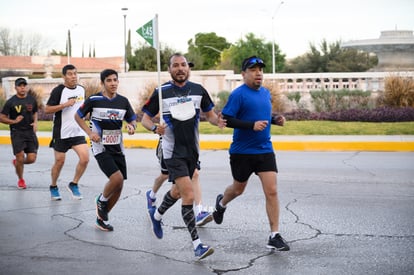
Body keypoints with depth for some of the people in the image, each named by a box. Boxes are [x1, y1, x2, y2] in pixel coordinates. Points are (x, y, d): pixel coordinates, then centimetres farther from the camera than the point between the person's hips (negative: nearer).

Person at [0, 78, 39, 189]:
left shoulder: (32, 100, 6)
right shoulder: (11, 102, -5)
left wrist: (35, 123, 4)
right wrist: (14, 121, -17)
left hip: (30, 132, 3)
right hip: (17, 133, -3)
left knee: (31, 159, -4)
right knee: (20, 158, -7)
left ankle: (16, 162, 30)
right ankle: (21, 180, 18)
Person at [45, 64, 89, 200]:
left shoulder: (81, 89, 8)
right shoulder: (58, 90, -11)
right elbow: (47, 109, -14)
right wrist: (65, 104, -22)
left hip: (78, 132, 4)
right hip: (61, 133, -4)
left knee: (85, 158, -11)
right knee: (60, 161, 5)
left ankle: (74, 184, 8)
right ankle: (53, 187, 27)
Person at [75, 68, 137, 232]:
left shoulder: (123, 101, 2)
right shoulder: (94, 100, -9)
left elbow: (132, 119, 13)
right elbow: (78, 116, 2)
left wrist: (132, 126, -11)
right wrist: (90, 132, -11)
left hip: (117, 148, 5)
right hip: (101, 147, -5)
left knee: (119, 187, 4)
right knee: (117, 178, -23)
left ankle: (101, 218, 22)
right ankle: (101, 201, 9)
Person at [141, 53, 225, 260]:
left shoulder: (198, 90, 1)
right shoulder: (161, 92, -8)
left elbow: (209, 114, 12)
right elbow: (145, 119, -2)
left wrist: (218, 121, -11)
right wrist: (155, 128, -24)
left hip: (192, 150, 5)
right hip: (173, 152, -5)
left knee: (178, 191, 22)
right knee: (189, 196, -16)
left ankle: (156, 215, 51)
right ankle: (197, 244, -12)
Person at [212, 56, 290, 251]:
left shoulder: (266, 93, 9)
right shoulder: (238, 94, -13)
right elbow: (226, 119, -18)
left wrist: (274, 119, 3)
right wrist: (252, 125, -26)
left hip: (265, 150, 4)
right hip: (242, 152, -4)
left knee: (271, 191, -8)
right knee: (239, 188, 16)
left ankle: (274, 236, -4)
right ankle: (221, 203, 51)